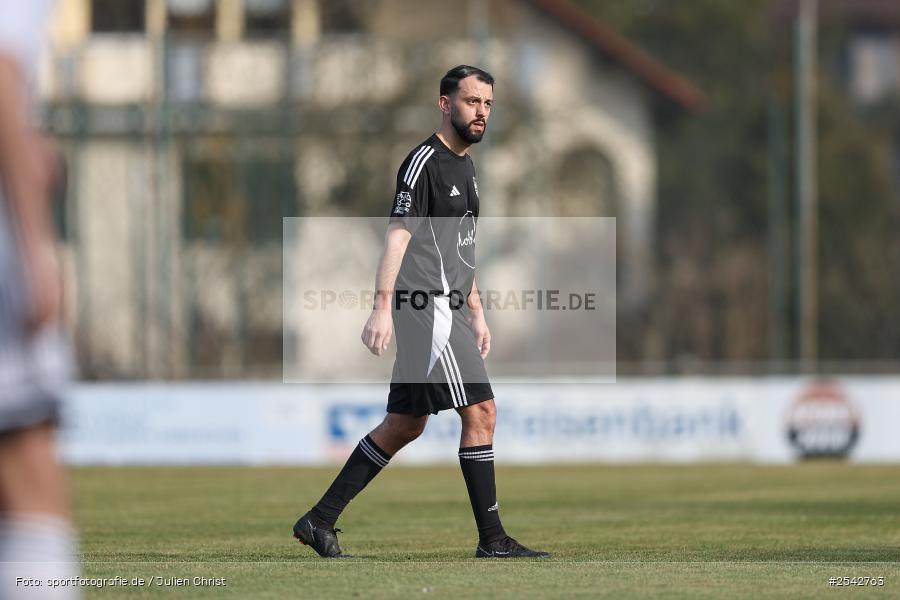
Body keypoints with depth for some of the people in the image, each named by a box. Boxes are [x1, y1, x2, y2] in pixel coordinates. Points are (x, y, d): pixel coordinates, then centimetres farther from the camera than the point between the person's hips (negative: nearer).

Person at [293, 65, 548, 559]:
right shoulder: (424, 162, -10)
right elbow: (397, 235, -17)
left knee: (404, 426, 10)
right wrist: (382, 307, -24)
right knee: (480, 413, -11)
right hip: (427, 310, -10)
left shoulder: (464, 166, 20)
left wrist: (476, 313, 26)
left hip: (447, 311, 10)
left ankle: (320, 521, 15)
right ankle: (492, 539, -7)